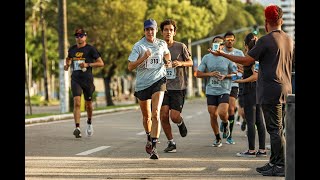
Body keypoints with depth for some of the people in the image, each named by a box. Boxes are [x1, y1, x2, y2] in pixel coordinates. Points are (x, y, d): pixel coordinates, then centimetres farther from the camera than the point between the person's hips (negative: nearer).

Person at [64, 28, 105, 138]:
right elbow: (69, 58, 31)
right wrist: (67, 65, 8)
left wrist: (88, 64, -16)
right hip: (75, 79, 2)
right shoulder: (72, 49, 10)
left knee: (88, 104, 10)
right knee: (77, 103, -15)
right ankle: (77, 128, -22)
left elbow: (101, 63, -4)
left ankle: (89, 122, 39)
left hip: (87, 79, -2)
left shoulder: (90, 49, -3)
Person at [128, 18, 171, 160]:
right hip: (142, 83, 0)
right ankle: (149, 138, 43)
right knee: (146, 116, 15)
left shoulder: (162, 44, 5)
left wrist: (168, 61, 10)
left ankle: (153, 146, -18)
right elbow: (130, 66, -13)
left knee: (155, 114, -18)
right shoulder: (138, 46, -6)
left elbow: (167, 54, 29)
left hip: (158, 81, 0)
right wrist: (144, 57, -24)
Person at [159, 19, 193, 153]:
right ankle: (171, 143, 8)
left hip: (178, 87, -2)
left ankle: (180, 123, 28)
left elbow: (191, 62, 6)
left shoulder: (181, 46, -1)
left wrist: (181, 63, -13)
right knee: (163, 115, -8)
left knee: (174, 117, -10)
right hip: (164, 86, 2)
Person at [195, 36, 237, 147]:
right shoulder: (206, 58, 6)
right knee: (213, 115, 2)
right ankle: (217, 138, 19)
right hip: (211, 91, 2)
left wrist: (225, 76, -12)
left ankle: (225, 124, 17)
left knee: (222, 113, -19)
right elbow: (198, 74, 6)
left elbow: (236, 74, 5)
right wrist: (210, 74, -9)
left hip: (224, 91, -2)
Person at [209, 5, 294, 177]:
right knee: (276, 128, 14)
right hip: (285, 89, 8)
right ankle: (274, 162, 20)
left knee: (275, 129, -6)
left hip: (270, 90, -8)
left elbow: (246, 60, -10)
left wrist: (223, 54, -1)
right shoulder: (289, 40, 11)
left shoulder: (265, 40, -12)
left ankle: (281, 166, -6)